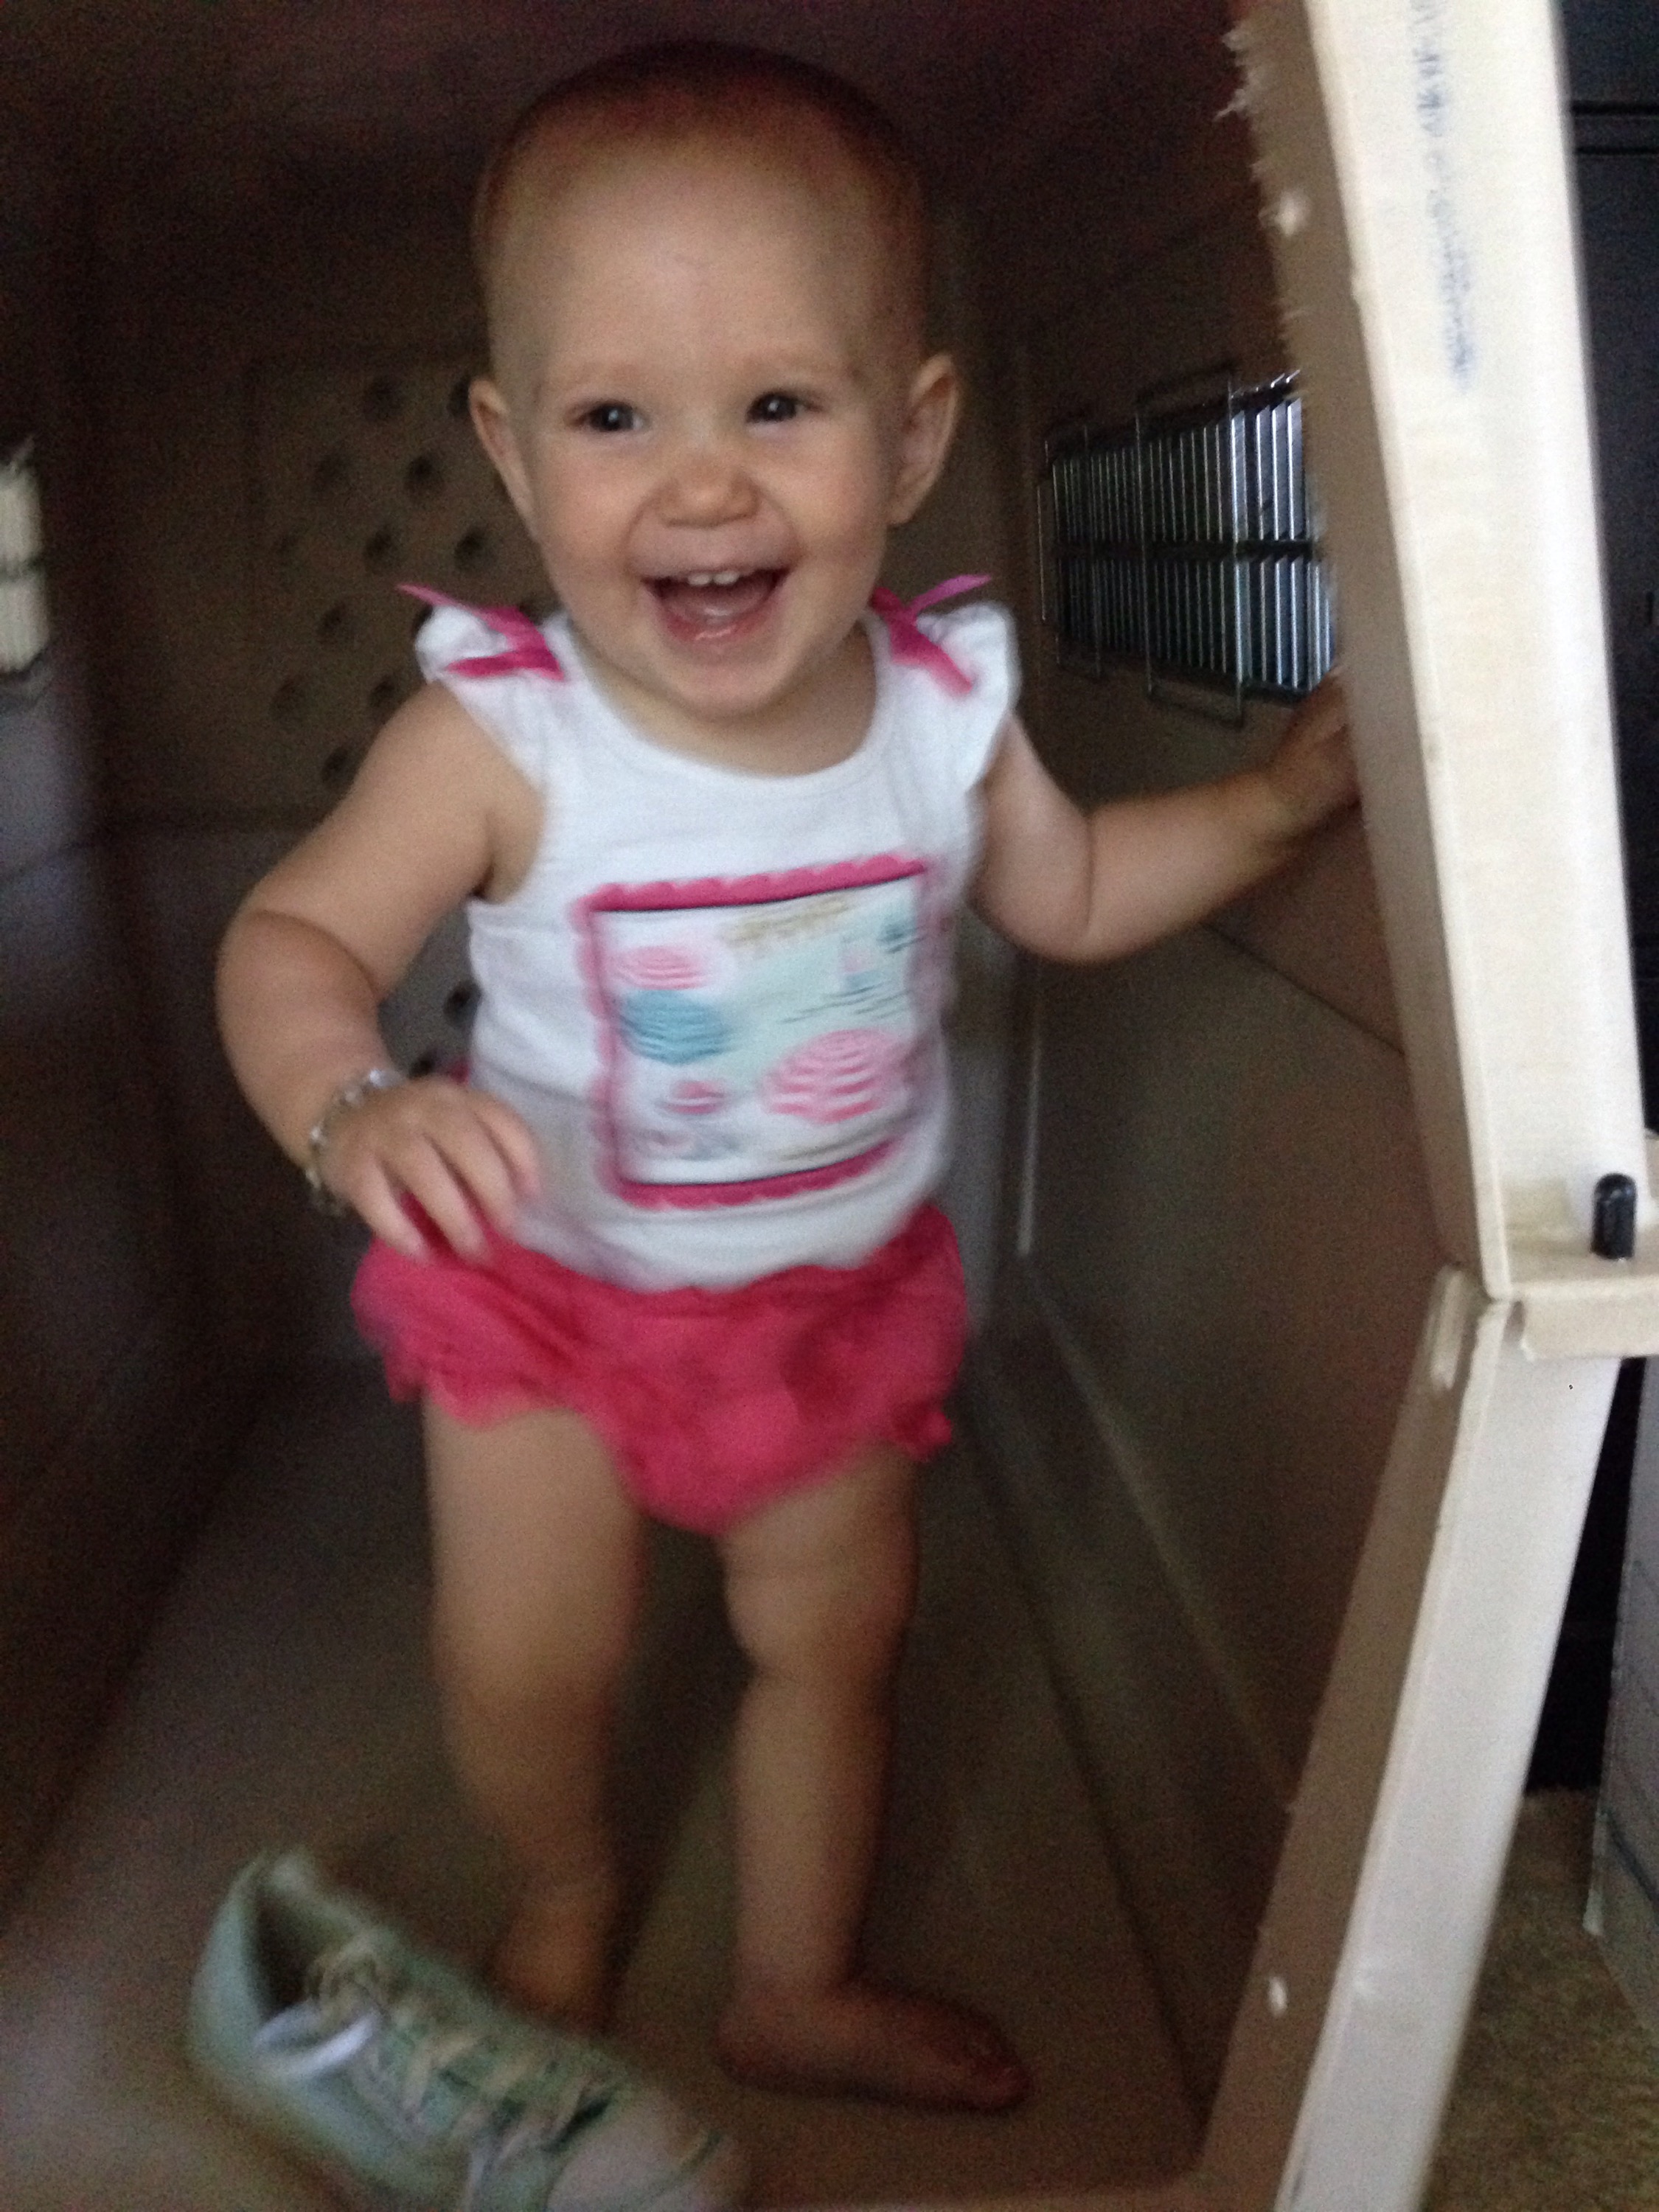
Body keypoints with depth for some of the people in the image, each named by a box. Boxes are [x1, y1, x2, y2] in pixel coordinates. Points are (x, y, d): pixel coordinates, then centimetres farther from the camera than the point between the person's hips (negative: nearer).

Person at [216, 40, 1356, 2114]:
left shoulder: (942, 706, -15)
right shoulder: (502, 734, -27)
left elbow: (1065, 895, 3)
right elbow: (297, 934, -22)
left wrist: (1276, 796, -4)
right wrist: (351, 1108, -43)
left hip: (842, 1285, 3)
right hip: (549, 1286, -2)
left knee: (833, 1637, 15)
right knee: (522, 1662, 2)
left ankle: (797, 1989, 42)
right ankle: (563, 1888, 41)